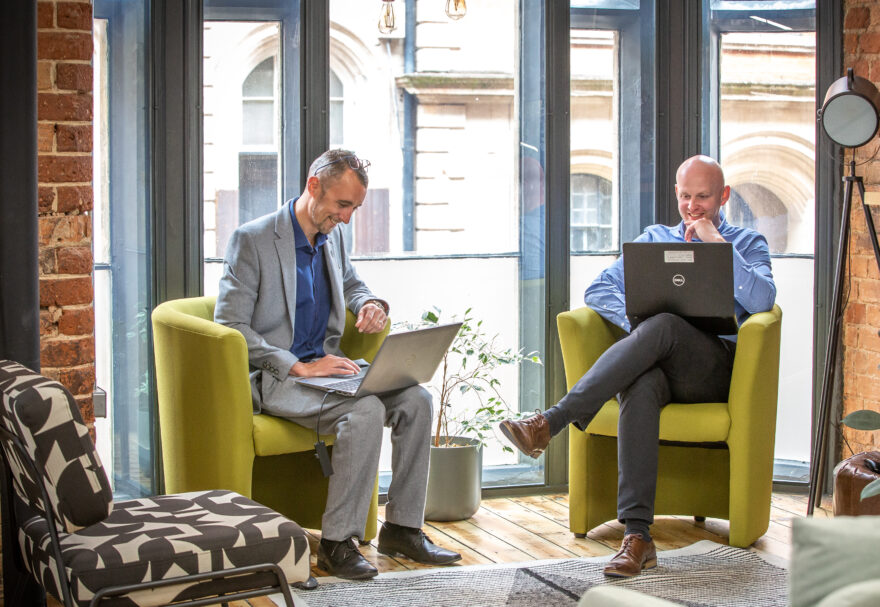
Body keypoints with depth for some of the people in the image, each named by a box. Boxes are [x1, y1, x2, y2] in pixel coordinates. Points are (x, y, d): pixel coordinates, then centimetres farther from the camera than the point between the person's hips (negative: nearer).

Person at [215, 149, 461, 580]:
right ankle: (336, 542, -23)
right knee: (365, 410, -31)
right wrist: (297, 367, -22)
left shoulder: (333, 237, 11)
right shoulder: (251, 239, -12)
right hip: (272, 378, -7)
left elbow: (351, 283, 32)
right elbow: (229, 327, -16)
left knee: (416, 399, -13)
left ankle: (402, 527, -4)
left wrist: (372, 304, 6)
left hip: (323, 366, 8)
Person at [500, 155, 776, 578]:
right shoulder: (654, 238, 26)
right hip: (657, 361, 2)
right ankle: (636, 536, -46)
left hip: (716, 365, -2)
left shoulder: (748, 244, 18)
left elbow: (761, 301, -3)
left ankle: (553, 421, -45)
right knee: (641, 387, -38)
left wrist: (718, 244, -5)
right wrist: (636, 322, -4)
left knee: (664, 325, -37)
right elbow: (598, 290, 16)